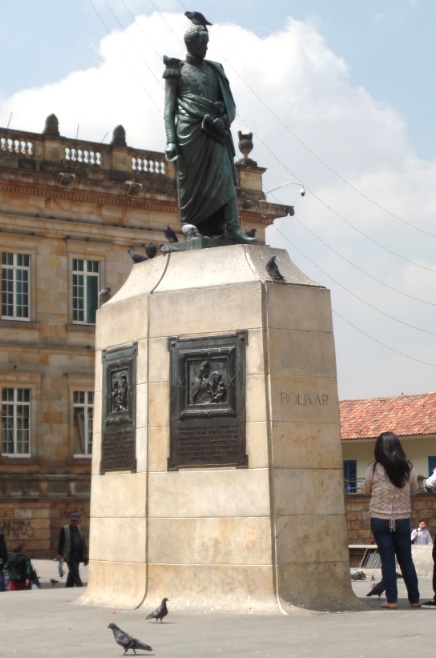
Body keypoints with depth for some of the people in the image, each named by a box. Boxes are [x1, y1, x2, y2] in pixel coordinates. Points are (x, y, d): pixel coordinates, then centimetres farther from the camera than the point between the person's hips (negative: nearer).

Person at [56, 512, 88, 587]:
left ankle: (68, 587, 22)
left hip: (78, 555, 6)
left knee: (72, 573, 12)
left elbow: (83, 542, 15)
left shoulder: (79, 529, 13)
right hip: (69, 555, -6)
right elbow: (60, 542, -5)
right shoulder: (64, 529, -3)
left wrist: (85, 553, 9)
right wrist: (59, 554, -11)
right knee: (75, 572, -10)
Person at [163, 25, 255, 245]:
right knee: (192, 181, -5)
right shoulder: (177, 71, 10)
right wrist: (171, 140, -8)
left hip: (214, 132, 3)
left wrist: (223, 120, -6)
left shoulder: (215, 70, 21)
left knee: (225, 177, -10)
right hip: (190, 131, -3)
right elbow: (169, 108, 4)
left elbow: (230, 104, 17)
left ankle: (233, 228, -18)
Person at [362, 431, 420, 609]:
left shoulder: (374, 468, -11)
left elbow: (366, 489, 4)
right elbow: (414, 490, 10)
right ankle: (415, 599, 18)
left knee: (387, 559, 4)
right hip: (402, 519, 2)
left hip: (380, 520, -2)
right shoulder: (408, 468, -4)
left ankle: (391, 600, 2)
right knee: (406, 560, 13)